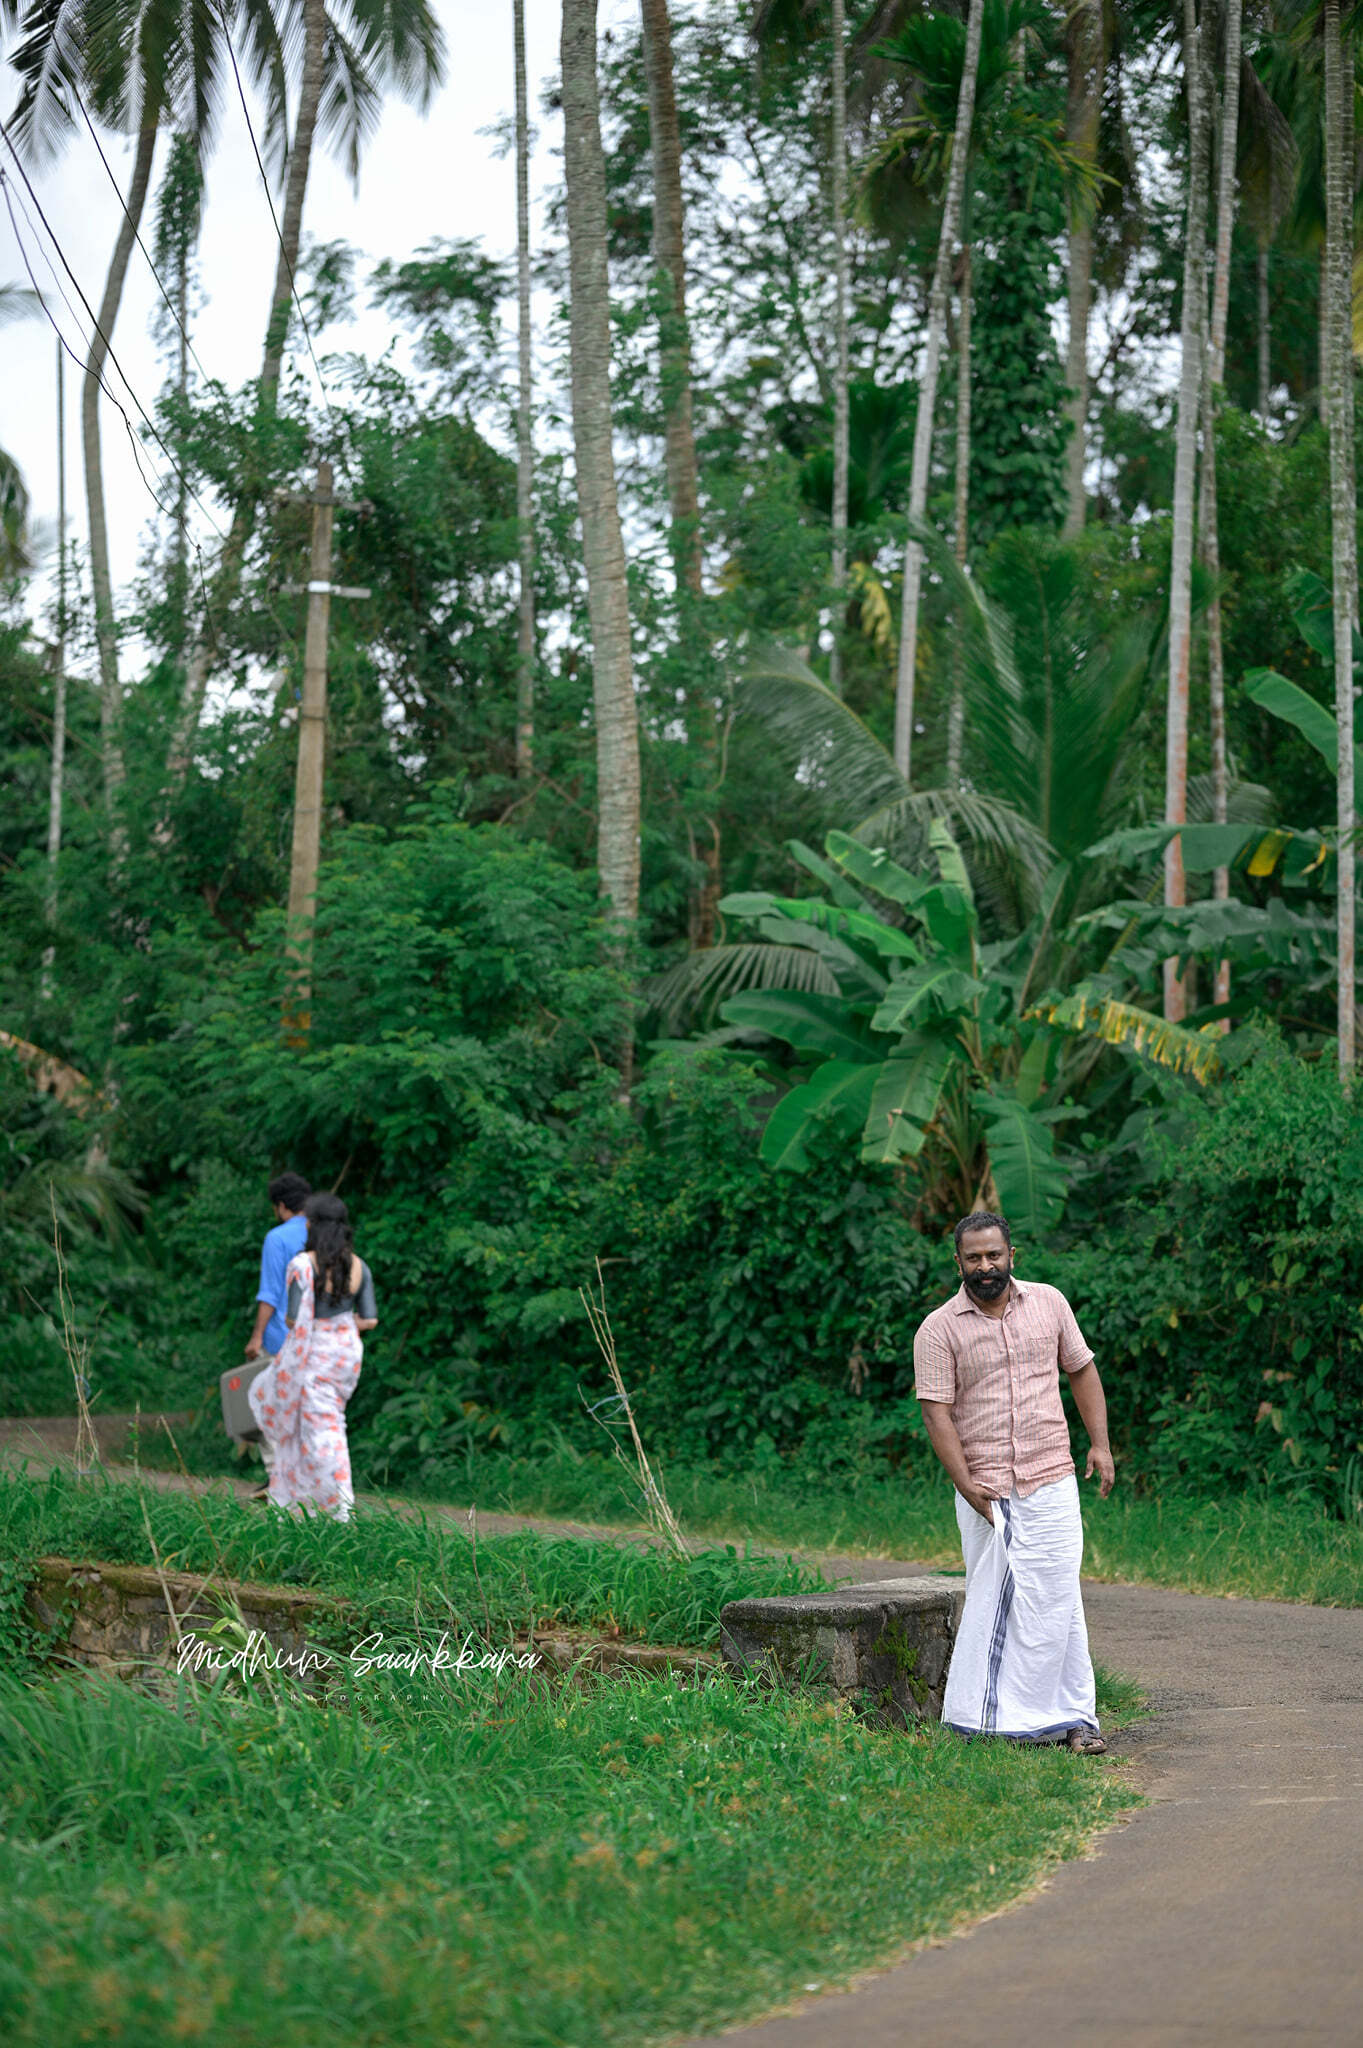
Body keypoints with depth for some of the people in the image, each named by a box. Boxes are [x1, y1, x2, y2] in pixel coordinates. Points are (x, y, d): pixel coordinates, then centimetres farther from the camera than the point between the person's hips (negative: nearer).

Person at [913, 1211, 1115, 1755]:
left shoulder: (1049, 1302, 8)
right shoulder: (938, 1330, -2)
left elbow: (1082, 1369, 17)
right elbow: (936, 1411, -7)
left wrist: (1100, 1443, 8)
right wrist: (965, 1482, -18)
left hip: (1052, 1484, 2)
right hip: (984, 1493, -2)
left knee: (1059, 1600, 0)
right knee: (992, 1604, 0)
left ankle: (1073, 1717, 5)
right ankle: (988, 1718, 7)